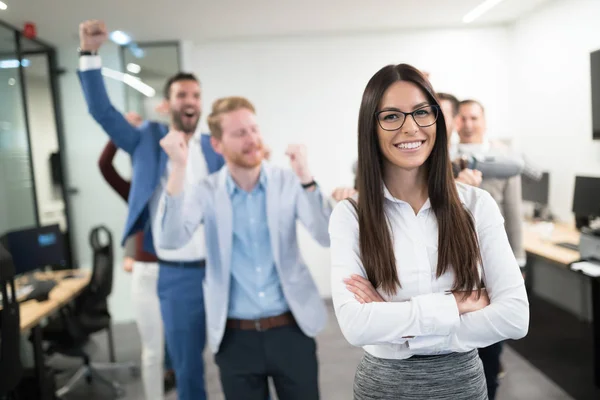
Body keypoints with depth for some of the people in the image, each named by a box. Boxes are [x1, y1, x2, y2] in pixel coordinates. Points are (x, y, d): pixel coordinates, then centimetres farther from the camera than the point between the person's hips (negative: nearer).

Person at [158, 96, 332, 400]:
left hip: (291, 329, 0)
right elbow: (171, 241, -19)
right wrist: (179, 169, -27)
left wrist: (305, 177, -27)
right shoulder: (206, 192, -3)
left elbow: (328, 238, -15)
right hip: (235, 337, 0)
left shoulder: (288, 182, -4)